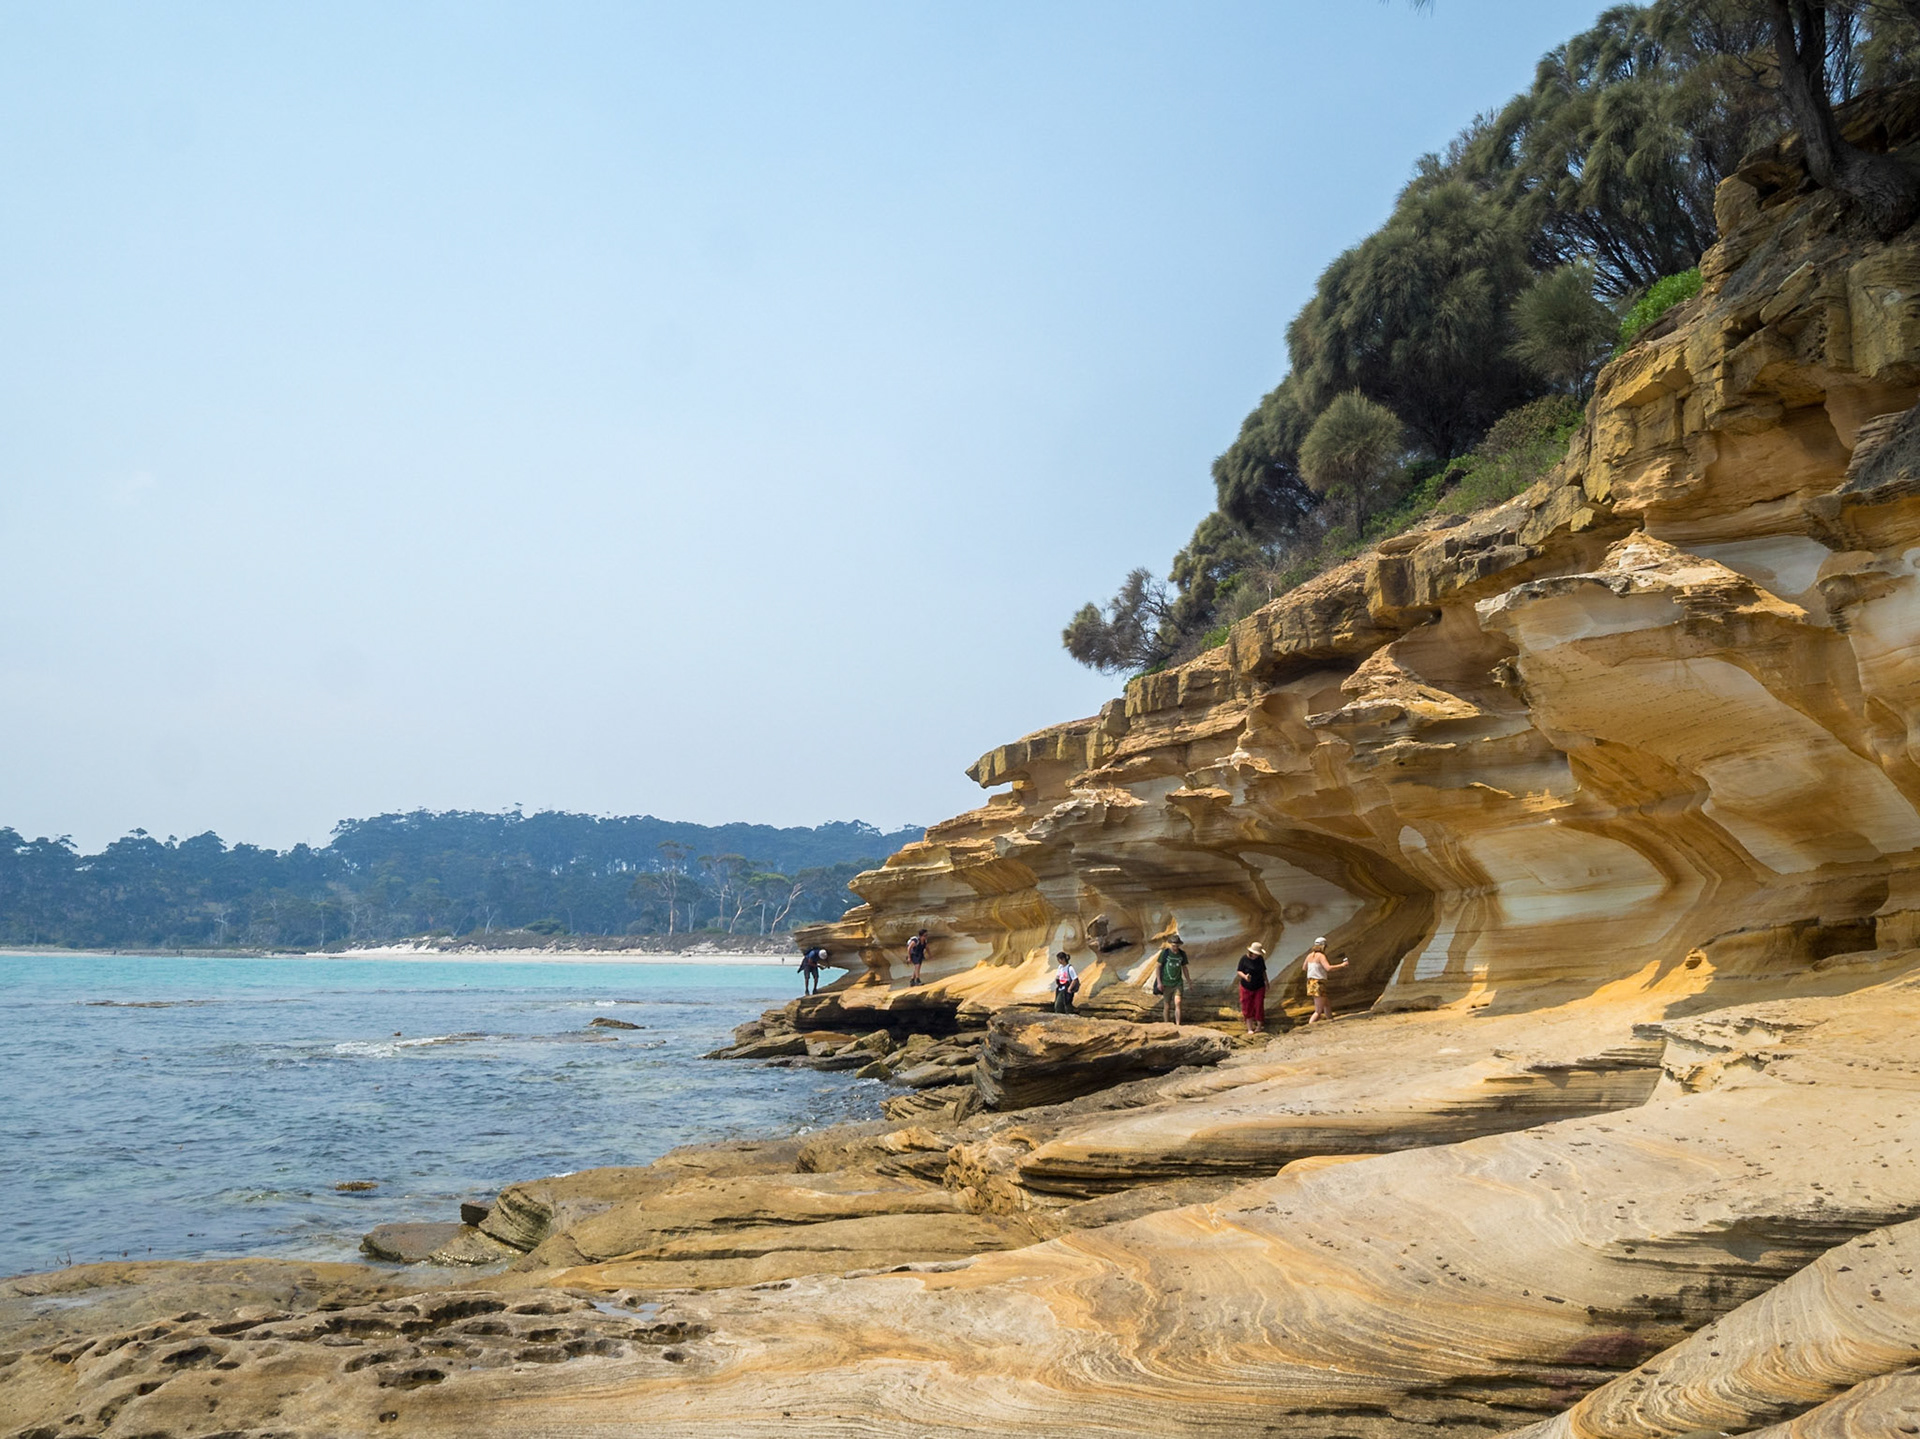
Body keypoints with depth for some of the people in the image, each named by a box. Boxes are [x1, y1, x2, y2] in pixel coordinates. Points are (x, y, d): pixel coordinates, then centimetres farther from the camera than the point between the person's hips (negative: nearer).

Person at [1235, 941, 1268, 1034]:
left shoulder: (1260, 959, -3)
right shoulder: (1244, 959, -13)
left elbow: (1263, 971, 10)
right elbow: (1239, 971, -12)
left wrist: (1266, 982, 11)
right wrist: (1245, 976, -31)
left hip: (1259, 987, 2)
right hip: (1247, 988, -2)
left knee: (1259, 1006, 1)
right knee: (1247, 1007, 2)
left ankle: (1259, 1025, 19)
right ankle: (1250, 1028, 12)